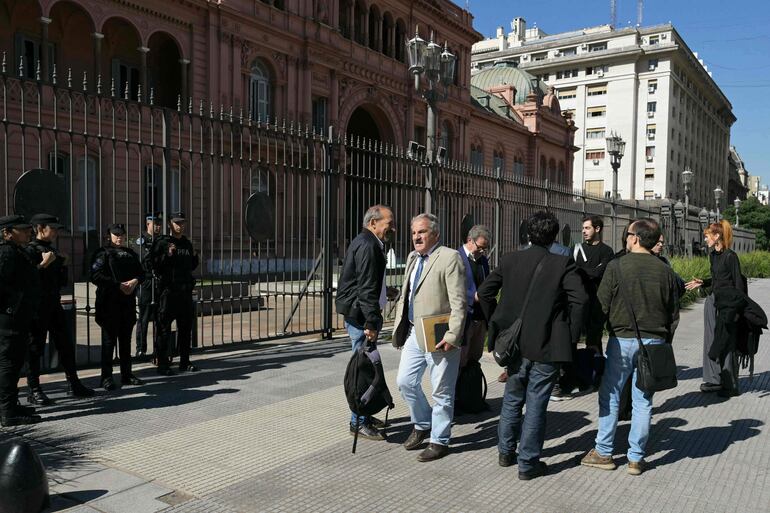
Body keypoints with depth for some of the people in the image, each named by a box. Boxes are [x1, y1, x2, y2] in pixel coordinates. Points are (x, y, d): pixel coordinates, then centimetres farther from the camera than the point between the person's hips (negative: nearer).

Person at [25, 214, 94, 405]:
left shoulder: (53, 250, 15)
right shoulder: (30, 250, -9)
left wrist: (63, 265, 4)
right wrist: (43, 264, -23)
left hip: (54, 304, 8)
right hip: (38, 306, -8)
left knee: (66, 344, 10)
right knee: (35, 347, 1)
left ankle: (74, 385, 17)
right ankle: (34, 390, 10)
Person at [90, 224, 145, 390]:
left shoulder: (130, 253, 17)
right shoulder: (103, 253, -1)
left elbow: (141, 273, 16)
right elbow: (96, 276, -12)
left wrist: (135, 280, -7)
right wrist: (118, 285, -16)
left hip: (128, 301, 6)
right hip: (109, 301, -6)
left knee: (126, 339, 11)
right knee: (109, 339, -4)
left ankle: (126, 374, 19)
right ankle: (106, 377, 3)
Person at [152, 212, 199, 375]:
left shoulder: (187, 244, 15)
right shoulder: (161, 243, -4)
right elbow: (154, 266, -12)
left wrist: (195, 257, 6)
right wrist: (167, 255, -24)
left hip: (185, 290, 7)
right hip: (168, 290, -7)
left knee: (186, 327, 12)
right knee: (164, 328, -3)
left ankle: (184, 362, 22)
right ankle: (163, 364, 2)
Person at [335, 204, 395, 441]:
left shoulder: (366, 243, 17)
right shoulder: (367, 246, -17)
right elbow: (367, 288, -23)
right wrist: (371, 322, -25)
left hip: (357, 315, 11)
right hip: (360, 315, -11)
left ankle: (364, 415, 28)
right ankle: (359, 422, 4)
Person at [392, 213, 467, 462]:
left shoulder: (450, 257, -11)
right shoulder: (412, 257, 13)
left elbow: (459, 302, -16)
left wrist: (452, 336, -21)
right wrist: (400, 328, 14)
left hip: (439, 337, -7)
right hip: (414, 333, 8)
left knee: (441, 391, 4)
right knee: (405, 382, 12)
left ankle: (439, 441, 20)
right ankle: (422, 424, 35)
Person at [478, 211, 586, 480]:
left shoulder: (510, 260, 0)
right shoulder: (563, 263, -9)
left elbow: (484, 291, 1)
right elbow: (579, 299, -17)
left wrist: (497, 323, 10)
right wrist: (571, 335, -6)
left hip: (515, 344, 3)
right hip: (547, 346, -3)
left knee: (512, 397, 20)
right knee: (536, 404, 7)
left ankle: (506, 452, 33)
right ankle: (528, 464, 16)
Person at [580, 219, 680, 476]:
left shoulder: (616, 266, -9)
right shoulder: (665, 271, 4)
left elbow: (601, 305, -7)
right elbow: (674, 313, 9)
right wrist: (665, 343, 18)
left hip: (622, 339, -3)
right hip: (653, 341, 3)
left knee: (610, 397, 8)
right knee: (643, 401, 8)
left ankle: (603, 453, 15)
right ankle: (636, 458, 15)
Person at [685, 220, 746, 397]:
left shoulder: (730, 256, -14)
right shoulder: (713, 255, 10)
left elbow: (738, 283, -13)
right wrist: (702, 282, 9)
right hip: (712, 301, 8)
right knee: (711, 341, 9)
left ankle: (730, 385, 11)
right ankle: (714, 380, 19)